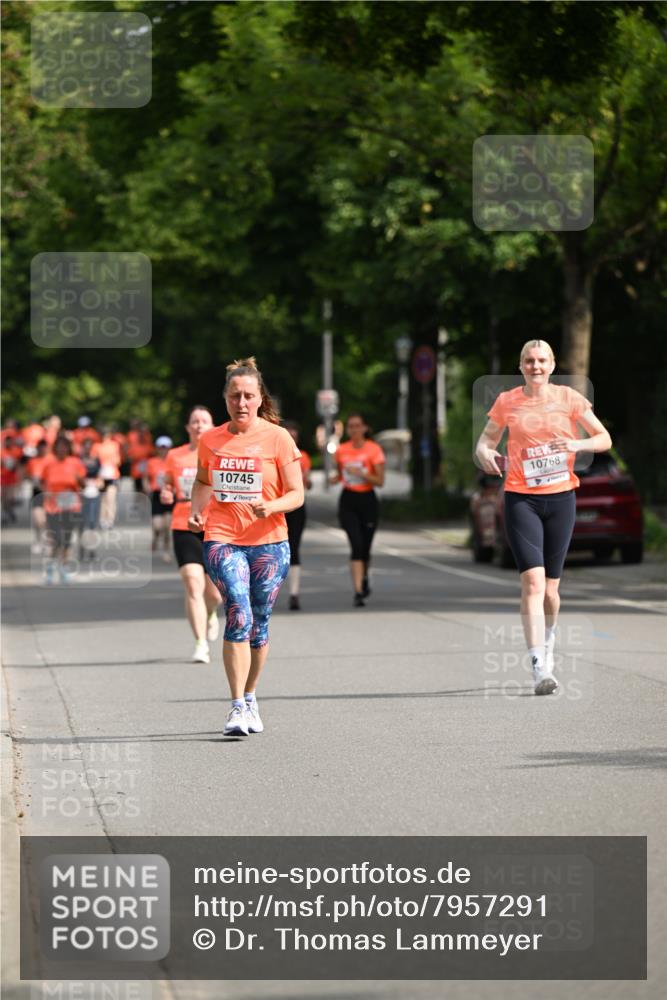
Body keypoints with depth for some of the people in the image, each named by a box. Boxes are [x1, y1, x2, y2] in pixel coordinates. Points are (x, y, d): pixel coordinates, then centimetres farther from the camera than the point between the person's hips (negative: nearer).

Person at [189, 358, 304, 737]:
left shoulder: (277, 438, -2)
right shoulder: (210, 440, 6)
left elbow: (297, 494, -1)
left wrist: (270, 507, -21)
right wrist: (197, 510, 4)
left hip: (269, 542, 0)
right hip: (223, 539, 0)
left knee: (259, 624, 7)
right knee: (239, 615, -18)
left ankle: (251, 697, 29)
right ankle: (237, 706, -18)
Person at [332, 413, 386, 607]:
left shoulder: (373, 450, -6)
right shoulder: (341, 450, 4)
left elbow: (380, 481, -9)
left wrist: (361, 473, -23)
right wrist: (336, 478, -3)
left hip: (367, 500, -1)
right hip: (348, 500, 1)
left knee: (365, 547, 7)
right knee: (356, 545, -15)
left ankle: (364, 579, 40)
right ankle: (358, 592, -17)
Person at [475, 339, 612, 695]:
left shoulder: (568, 398, 2)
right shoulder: (506, 402, 2)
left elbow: (604, 438, 4)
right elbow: (487, 439, 13)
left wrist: (578, 444, -16)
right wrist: (484, 452, -11)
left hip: (560, 498, 1)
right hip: (521, 499, -1)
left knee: (550, 588, 8)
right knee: (532, 580, -17)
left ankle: (548, 646, 38)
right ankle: (539, 668, -21)